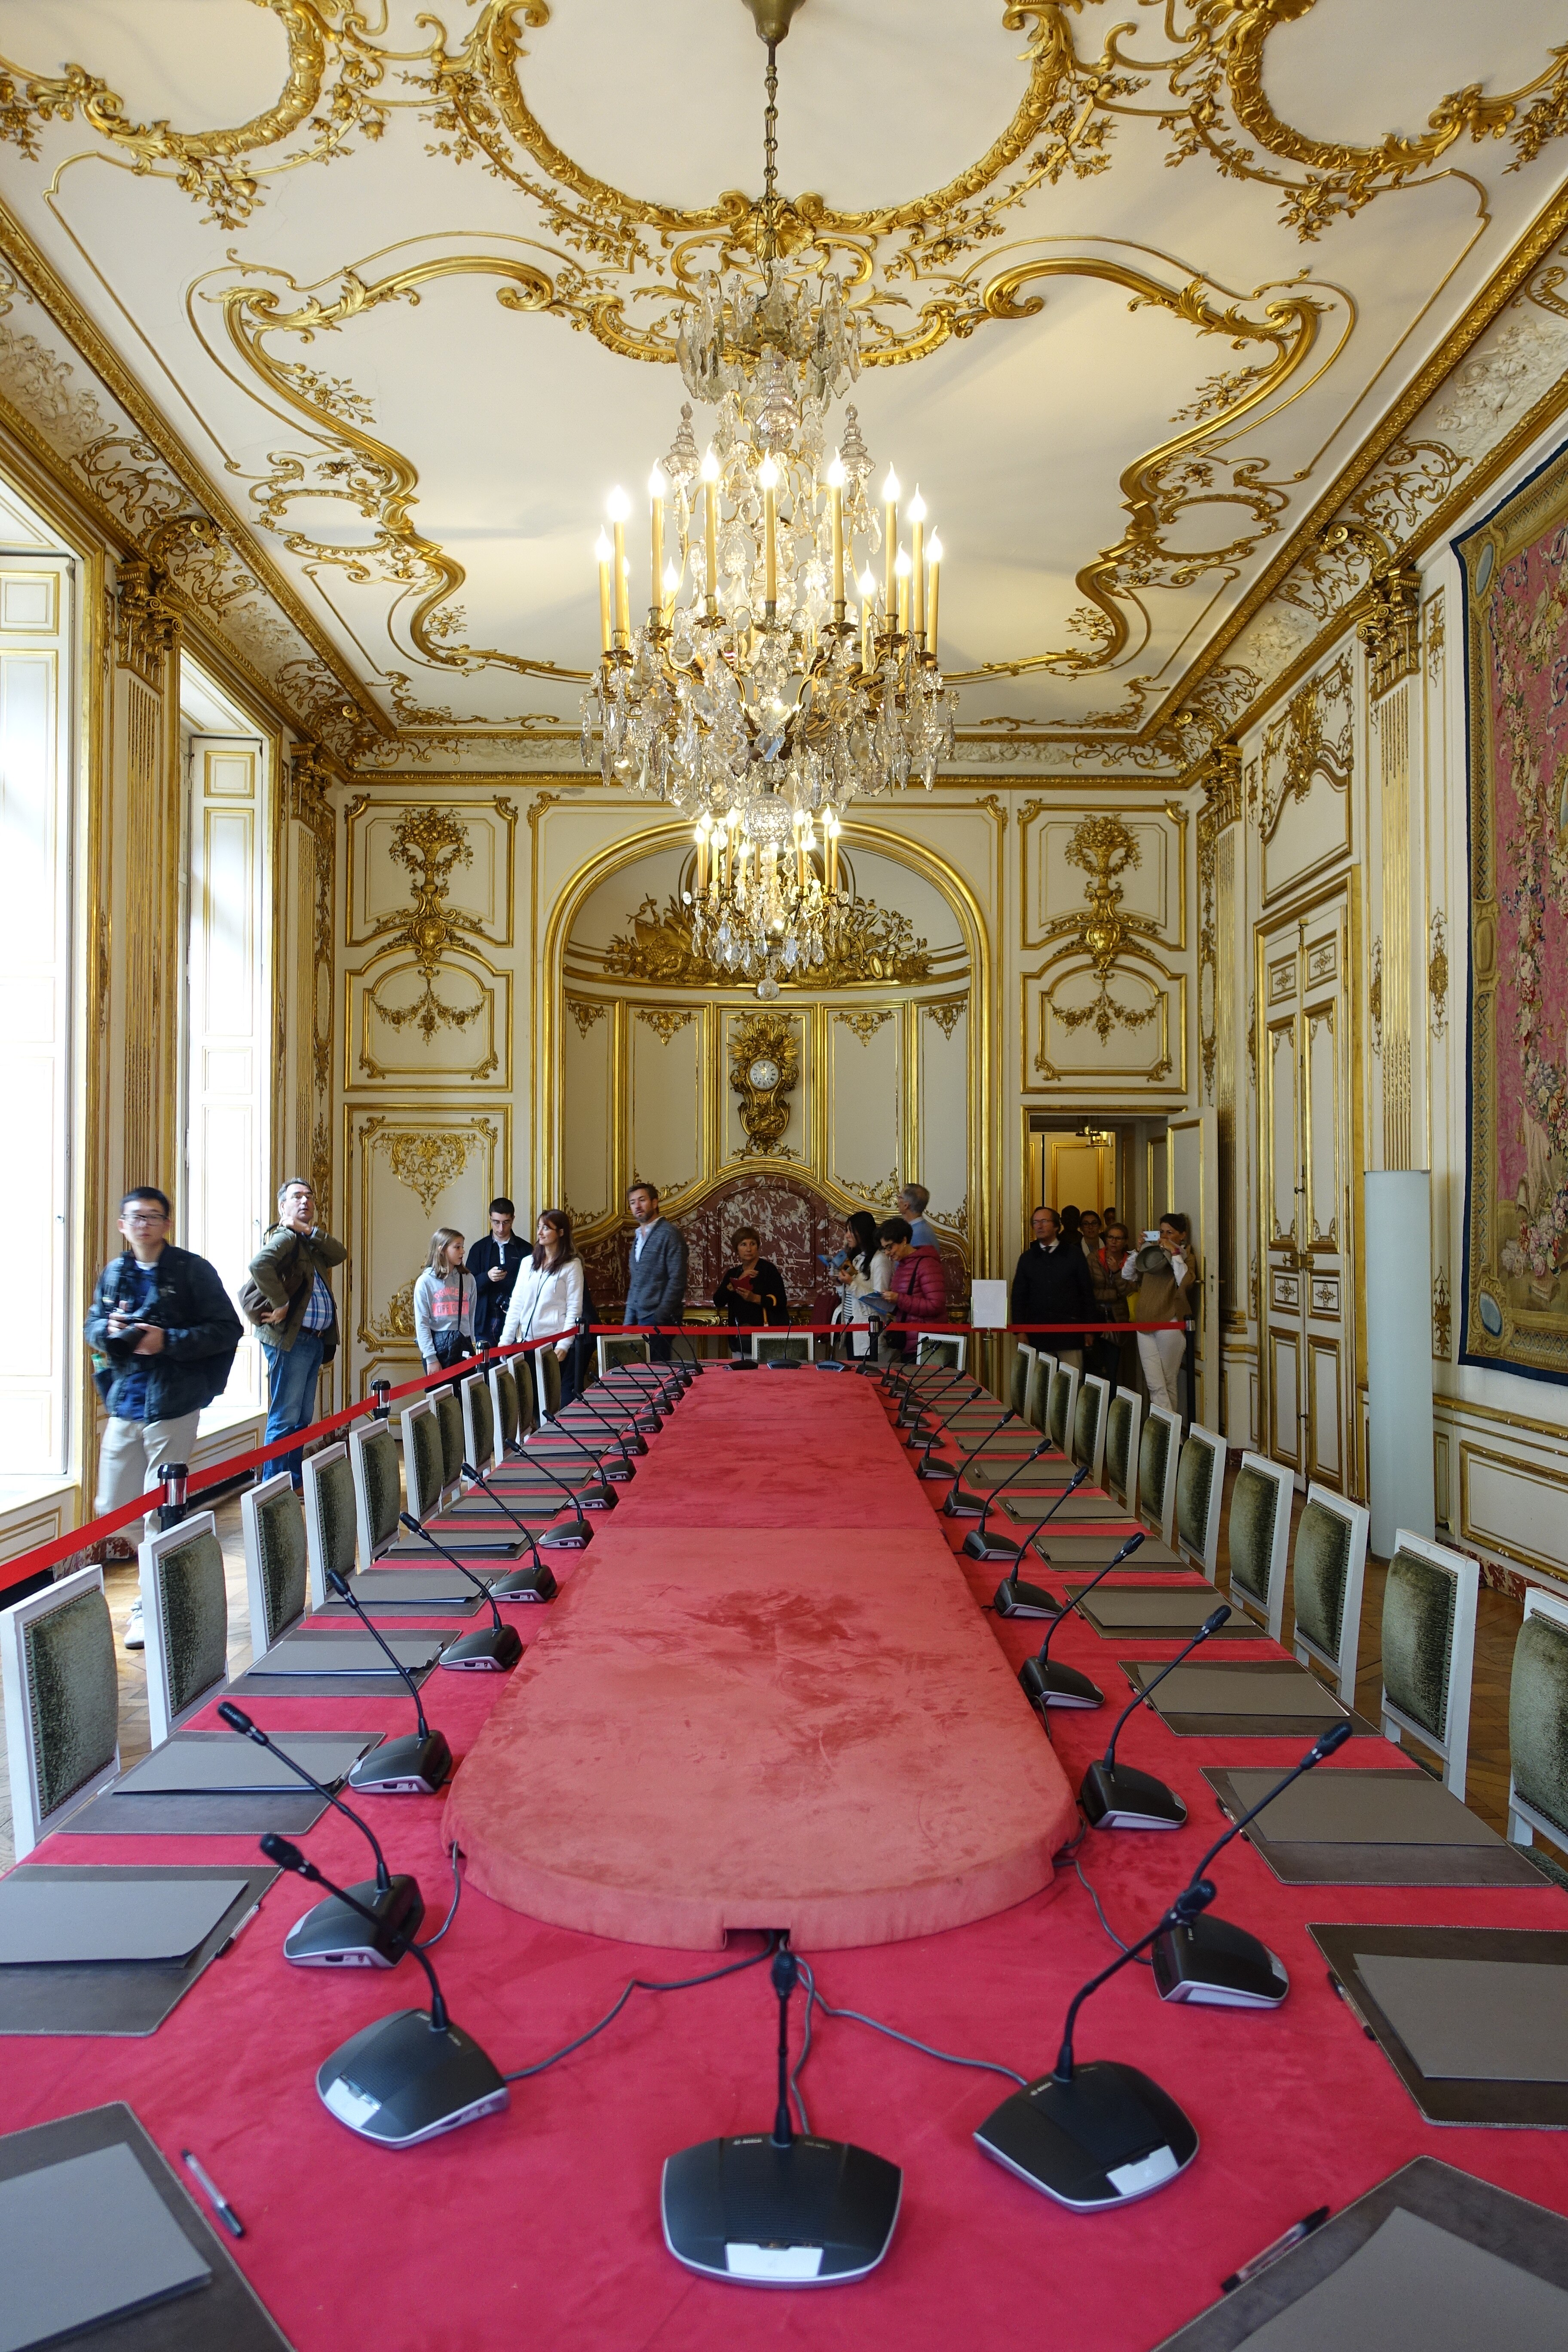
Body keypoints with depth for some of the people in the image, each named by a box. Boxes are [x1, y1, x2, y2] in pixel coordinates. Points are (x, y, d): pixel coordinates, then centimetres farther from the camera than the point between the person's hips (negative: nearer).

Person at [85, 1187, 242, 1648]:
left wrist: (168, 1341, -18)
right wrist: (109, 1330, -5)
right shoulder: (114, 1274, 10)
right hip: (124, 1404, 6)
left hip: (173, 1406, -5)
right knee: (112, 1508, 9)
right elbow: (93, 1325, 19)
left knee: (160, 1513, 0)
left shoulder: (192, 1270, -6)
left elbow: (228, 1330, -8)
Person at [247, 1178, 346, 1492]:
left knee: (303, 1418, 15)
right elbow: (259, 1265, -28)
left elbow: (339, 1255, 2)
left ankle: (295, 1481, 23)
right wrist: (280, 1304, -22)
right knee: (285, 1418, -5)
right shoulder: (284, 1237, -9)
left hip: (315, 1339, 9)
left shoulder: (310, 1242, 19)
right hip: (291, 1339, -9)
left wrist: (310, 1230, -7)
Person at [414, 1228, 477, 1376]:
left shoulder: (468, 1279, 8)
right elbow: (422, 1323, -5)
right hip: (438, 1346, -3)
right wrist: (431, 1358, -9)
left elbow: (472, 1318, 12)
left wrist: (471, 1346, 6)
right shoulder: (426, 1282, -3)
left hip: (464, 1346, 3)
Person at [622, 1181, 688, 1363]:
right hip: (640, 1318, 8)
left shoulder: (669, 1233, -6)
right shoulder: (638, 1237, 20)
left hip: (660, 1318, -8)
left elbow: (677, 1280, -13)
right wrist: (629, 1321, 16)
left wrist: (660, 1317, -17)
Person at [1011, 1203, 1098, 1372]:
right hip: (1038, 1332, 1)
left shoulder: (1074, 1255, 7)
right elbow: (1018, 1297, 10)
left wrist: (1089, 1329, 1)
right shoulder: (1027, 1258, 12)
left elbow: (1087, 1293, 6)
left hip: (1070, 1332, -1)